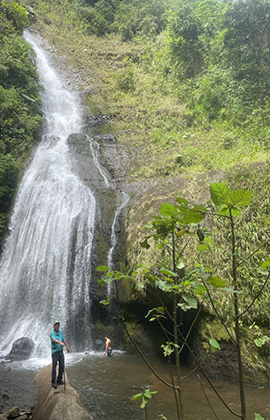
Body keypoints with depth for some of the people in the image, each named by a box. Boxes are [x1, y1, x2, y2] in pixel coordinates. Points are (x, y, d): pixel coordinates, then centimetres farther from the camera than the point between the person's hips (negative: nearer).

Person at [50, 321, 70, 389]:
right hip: (55, 352, -6)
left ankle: (59, 379, 25)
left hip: (61, 351, 6)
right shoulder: (52, 333, -14)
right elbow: (54, 340, -33)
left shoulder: (61, 332, 7)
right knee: (54, 367, -3)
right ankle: (53, 382, 6)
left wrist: (67, 346, 19)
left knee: (62, 366, 11)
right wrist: (60, 343, -49)